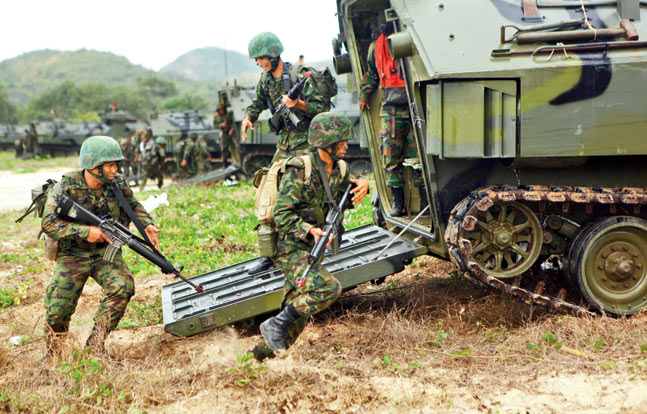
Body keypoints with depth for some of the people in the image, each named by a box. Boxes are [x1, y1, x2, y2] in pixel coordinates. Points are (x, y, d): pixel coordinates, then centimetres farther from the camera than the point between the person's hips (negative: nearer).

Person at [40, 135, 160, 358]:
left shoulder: (117, 184, -5)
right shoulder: (66, 187, -15)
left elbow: (133, 206, 12)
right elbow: (48, 223, -20)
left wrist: (147, 224, -7)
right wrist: (85, 231, -28)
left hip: (106, 252, 2)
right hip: (72, 256, -2)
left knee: (123, 287, -24)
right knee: (58, 309, -9)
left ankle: (95, 345, -8)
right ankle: (52, 351, 24)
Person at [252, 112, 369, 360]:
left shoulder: (339, 171, 6)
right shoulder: (298, 172, -17)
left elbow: (345, 201, 21)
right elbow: (282, 215, -20)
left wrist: (362, 186, 0)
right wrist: (309, 231, -34)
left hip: (310, 250, 8)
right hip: (290, 249, -8)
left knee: (299, 314, 10)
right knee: (328, 288, -26)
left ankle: (261, 354, 25)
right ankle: (275, 325, -11)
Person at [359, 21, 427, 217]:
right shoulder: (377, 46, 12)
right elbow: (371, 72, 28)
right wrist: (364, 95, 26)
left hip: (415, 106, -3)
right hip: (391, 109, 3)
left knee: (418, 156, -2)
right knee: (391, 156, 2)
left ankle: (425, 200, 8)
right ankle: (397, 201, 12)